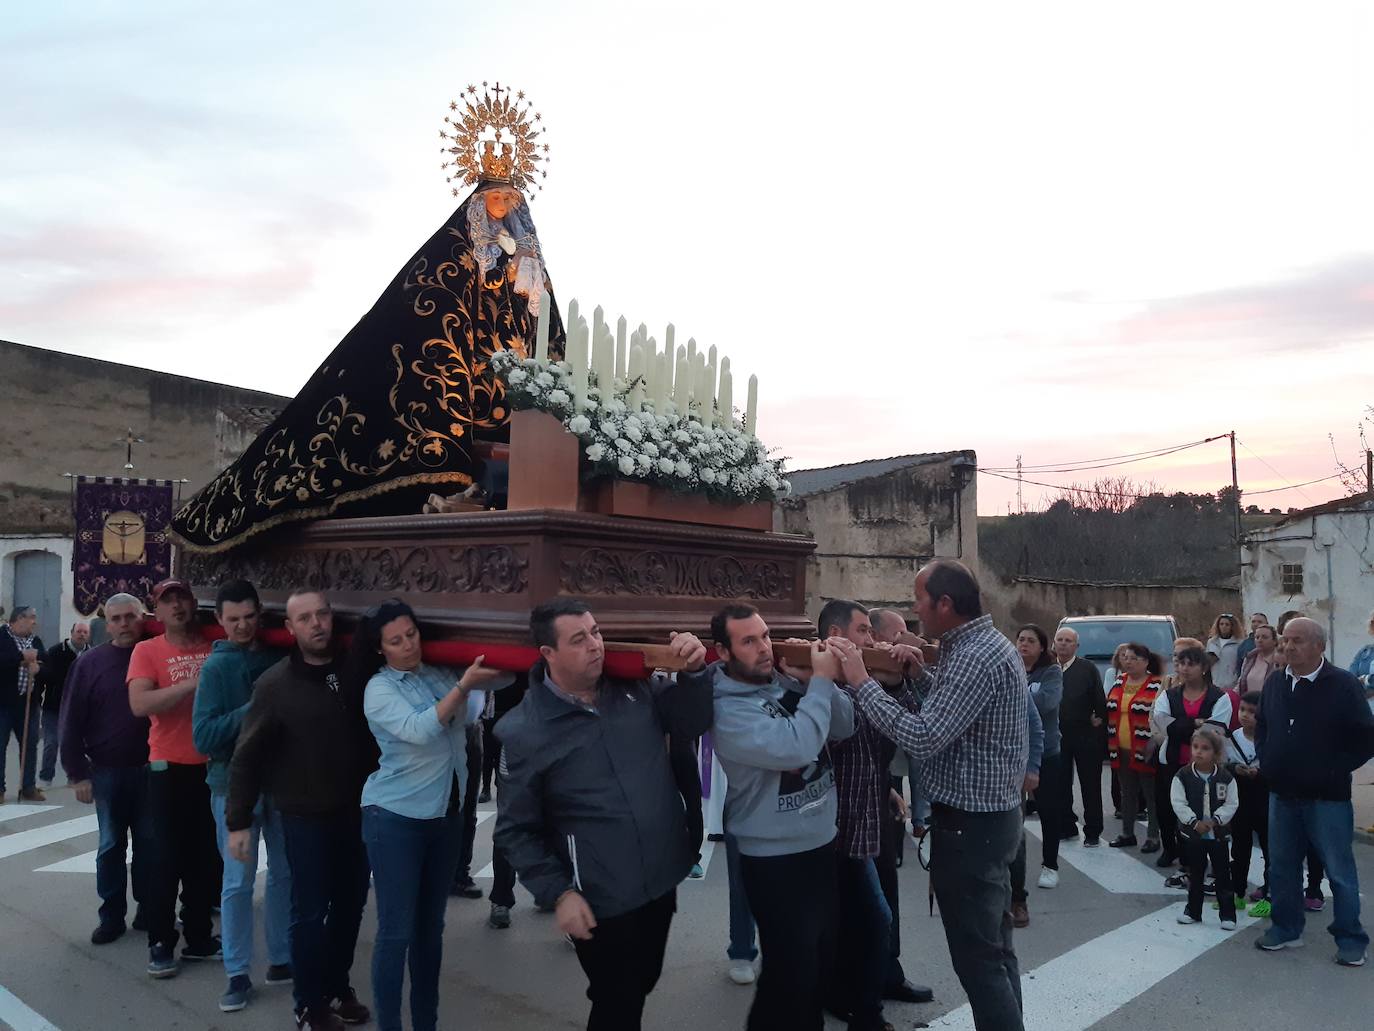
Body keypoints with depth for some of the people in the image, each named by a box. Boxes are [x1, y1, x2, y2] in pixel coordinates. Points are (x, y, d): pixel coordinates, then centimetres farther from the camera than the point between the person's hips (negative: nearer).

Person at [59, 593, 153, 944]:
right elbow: (72, 722, -1)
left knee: (148, 843, 9)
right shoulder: (90, 662, -1)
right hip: (107, 771, 0)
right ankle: (112, 915, 18)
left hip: (150, 769, 0)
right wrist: (78, 773, -5)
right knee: (111, 846, 8)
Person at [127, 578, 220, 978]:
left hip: (211, 766, 4)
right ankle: (160, 944, 13)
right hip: (169, 767, -3)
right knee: (167, 858, 1)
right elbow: (139, 704, -18)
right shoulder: (147, 650, -5)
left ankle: (198, 937, 23)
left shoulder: (213, 647, 5)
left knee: (205, 856, 11)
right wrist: (191, 684, -24)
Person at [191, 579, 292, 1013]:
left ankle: (282, 960, 25)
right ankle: (238, 974, 15)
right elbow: (204, 737, -14)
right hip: (235, 783, -4)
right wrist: (252, 709, -22)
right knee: (238, 882, 3)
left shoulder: (278, 656, 5)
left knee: (285, 873, 11)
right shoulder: (217, 666, -7)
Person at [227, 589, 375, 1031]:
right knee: (311, 911, 4)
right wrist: (238, 821, -8)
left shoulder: (354, 674, 1)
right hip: (305, 816, -4)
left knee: (350, 904, 14)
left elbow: (374, 736, 8)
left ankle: (337, 987, 34)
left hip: (356, 811, 4)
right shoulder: (275, 684, -9)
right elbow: (247, 757, -7)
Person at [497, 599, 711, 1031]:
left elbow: (691, 724, 4)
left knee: (640, 987, 25)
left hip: (662, 882, 5)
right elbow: (516, 830, -9)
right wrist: (559, 892, -15)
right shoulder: (525, 730, -14)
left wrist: (694, 672, -14)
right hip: (602, 903, -5)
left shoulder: (636, 687, -3)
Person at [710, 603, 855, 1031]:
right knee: (791, 968, 1)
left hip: (823, 842, 7)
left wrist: (822, 679, -17)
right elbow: (797, 747, -33)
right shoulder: (727, 710, -22)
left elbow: (843, 727, -1)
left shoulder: (789, 680, -1)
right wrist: (822, 680, -25)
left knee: (821, 957, 22)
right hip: (776, 859, -7)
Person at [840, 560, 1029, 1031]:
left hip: (970, 824, -11)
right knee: (995, 946, 20)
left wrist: (862, 683, -24)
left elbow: (923, 738, -30)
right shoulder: (985, 644, 10)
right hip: (991, 815, 11)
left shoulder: (976, 658, -23)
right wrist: (920, 675, 5)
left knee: (976, 957, 0)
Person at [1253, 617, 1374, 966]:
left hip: (1327, 798, -5)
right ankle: (1286, 928, 27)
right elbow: (1262, 727, 19)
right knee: (1282, 866, 14)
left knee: (1339, 871, 5)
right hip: (1282, 794, 5)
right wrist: (1267, 761, 7)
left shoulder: (1342, 685, -12)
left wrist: (1334, 770, -12)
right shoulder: (1275, 682, 5)